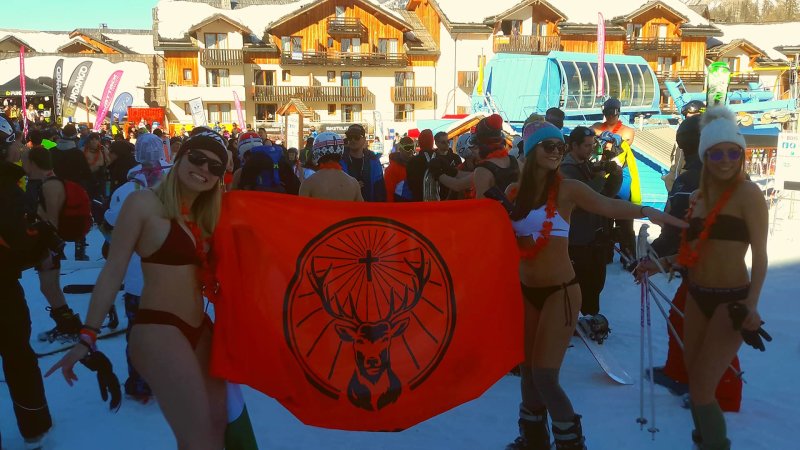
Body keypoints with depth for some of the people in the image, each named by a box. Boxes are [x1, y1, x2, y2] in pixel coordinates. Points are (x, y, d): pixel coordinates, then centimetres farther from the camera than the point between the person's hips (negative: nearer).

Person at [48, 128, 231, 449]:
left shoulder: (202, 215, 14)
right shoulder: (144, 202, -8)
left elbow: (204, 271, 12)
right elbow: (113, 271, -9)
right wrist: (88, 335, -10)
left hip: (198, 330, 8)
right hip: (159, 330, -8)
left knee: (218, 424, 14)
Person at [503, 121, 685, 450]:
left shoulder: (567, 189, -9)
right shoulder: (515, 191, 2)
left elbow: (608, 205, -26)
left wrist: (646, 211, -41)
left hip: (559, 291, -4)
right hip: (526, 291, 5)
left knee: (544, 376, -5)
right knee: (527, 370, 17)